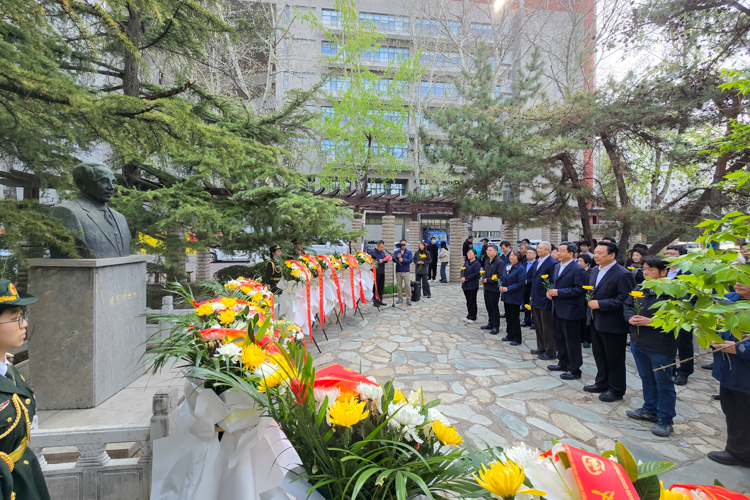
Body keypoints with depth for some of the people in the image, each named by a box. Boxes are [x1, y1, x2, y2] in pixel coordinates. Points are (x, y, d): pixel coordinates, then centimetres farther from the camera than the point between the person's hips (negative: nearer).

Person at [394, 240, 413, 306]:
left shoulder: (409, 252, 3)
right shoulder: (396, 252, 8)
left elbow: (410, 260, -10)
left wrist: (403, 260, -21)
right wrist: (397, 257, -23)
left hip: (406, 271, -2)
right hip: (398, 271, 3)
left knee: (407, 285, -6)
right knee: (399, 285, 7)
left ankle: (408, 299, 0)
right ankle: (400, 298, 17)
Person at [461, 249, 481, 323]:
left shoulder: (477, 263, -11)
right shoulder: (466, 262, 12)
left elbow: (476, 274, -19)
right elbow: (462, 271, 13)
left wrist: (466, 278, -19)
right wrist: (462, 277, -6)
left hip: (473, 286, -7)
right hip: (465, 285, 7)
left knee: (472, 301, 2)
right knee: (468, 301, 14)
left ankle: (472, 317, 11)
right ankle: (469, 315, 24)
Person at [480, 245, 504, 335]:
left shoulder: (499, 262, -13)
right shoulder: (487, 261, 13)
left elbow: (500, 276, -19)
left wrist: (487, 280, -17)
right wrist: (482, 277, 1)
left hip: (494, 289, -8)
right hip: (487, 288, 8)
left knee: (495, 308, 0)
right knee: (488, 307, 16)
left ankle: (496, 327, 9)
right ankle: (491, 324, 28)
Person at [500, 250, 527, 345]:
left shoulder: (521, 268, -13)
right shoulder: (506, 266, 9)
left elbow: (521, 283, -18)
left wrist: (508, 289, -19)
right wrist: (501, 286, -2)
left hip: (515, 297, -7)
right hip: (506, 296, 7)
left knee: (515, 318, 0)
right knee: (508, 317, 15)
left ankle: (517, 339, 11)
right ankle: (510, 335, 27)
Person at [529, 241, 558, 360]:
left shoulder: (552, 263, -16)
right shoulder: (537, 262, 11)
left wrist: (549, 297, -18)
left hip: (545, 301, -9)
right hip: (536, 300, 9)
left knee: (548, 328, 3)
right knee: (538, 326, 18)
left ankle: (550, 352, 15)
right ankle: (541, 348, 32)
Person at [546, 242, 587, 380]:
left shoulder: (578, 269, -16)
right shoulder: (558, 267, 12)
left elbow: (579, 290, -21)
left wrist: (558, 292, -22)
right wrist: (550, 290, 0)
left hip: (570, 310, -9)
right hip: (558, 310, 9)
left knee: (572, 341, 2)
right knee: (560, 338, 19)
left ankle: (574, 370, 14)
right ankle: (563, 363, 34)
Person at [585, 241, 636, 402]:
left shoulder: (623, 274, -18)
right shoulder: (595, 271, 10)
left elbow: (625, 299, -23)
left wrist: (600, 304, -23)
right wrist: (590, 300, 2)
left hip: (613, 324, -8)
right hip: (596, 322, 8)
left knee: (614, 359, 7)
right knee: (599, 355, 20)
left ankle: (616, 390, 22)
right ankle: (602, 383, 36)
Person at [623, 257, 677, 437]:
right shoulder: (639, 289, 6)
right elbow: (627, 305, 14)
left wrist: (651, 321, -24)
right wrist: (630, 317, -5)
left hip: (661, 346, -7)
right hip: (638, 342, 7)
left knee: (663, 383, 6)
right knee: (646, 379, 20)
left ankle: (665, 419, 20)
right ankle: (650, 410, 36)